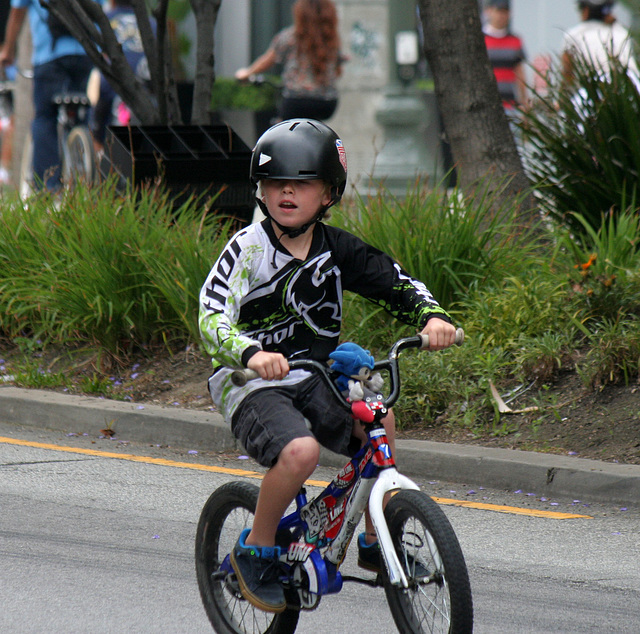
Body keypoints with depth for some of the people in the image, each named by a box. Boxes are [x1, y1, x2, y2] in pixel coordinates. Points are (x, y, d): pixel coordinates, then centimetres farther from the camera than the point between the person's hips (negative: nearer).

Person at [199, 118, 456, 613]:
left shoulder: (338, 250, 2)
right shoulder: (248, 248, -12)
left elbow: (398, 285, 6)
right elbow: (213, 317, -23)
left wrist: (432, 317, -16)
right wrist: (252, 354, -43)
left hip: (313, 381, 5)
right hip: (250, 384, -5)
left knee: (379, 421, -20)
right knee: (300, 450, -32)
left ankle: (374, 542, -2)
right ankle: (256, 552, -9)